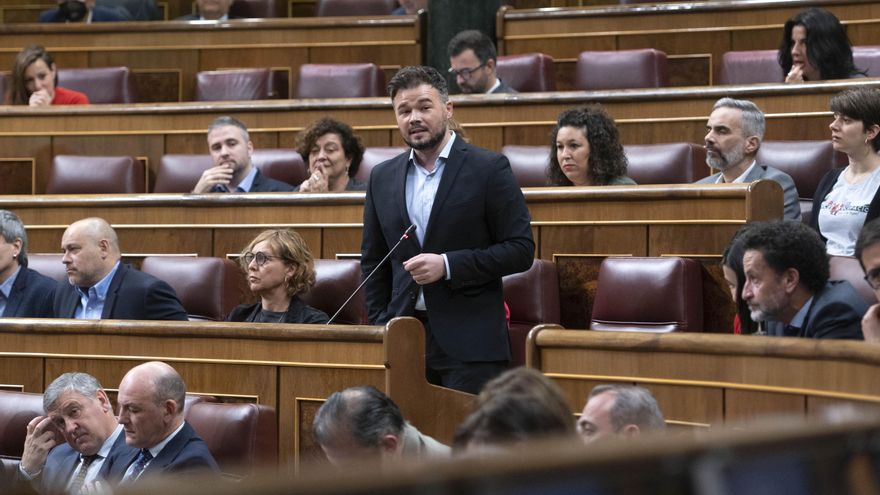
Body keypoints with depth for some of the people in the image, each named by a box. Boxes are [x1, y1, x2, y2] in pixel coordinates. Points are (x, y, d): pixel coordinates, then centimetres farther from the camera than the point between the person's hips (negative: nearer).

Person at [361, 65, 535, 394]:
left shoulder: (489, 169, -1)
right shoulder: (383, 178, 13)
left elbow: (521, 249, -5)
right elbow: (372, 262, 19)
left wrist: (448, 265, -14)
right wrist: (380, 324, 7)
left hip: (470, 342, -4)